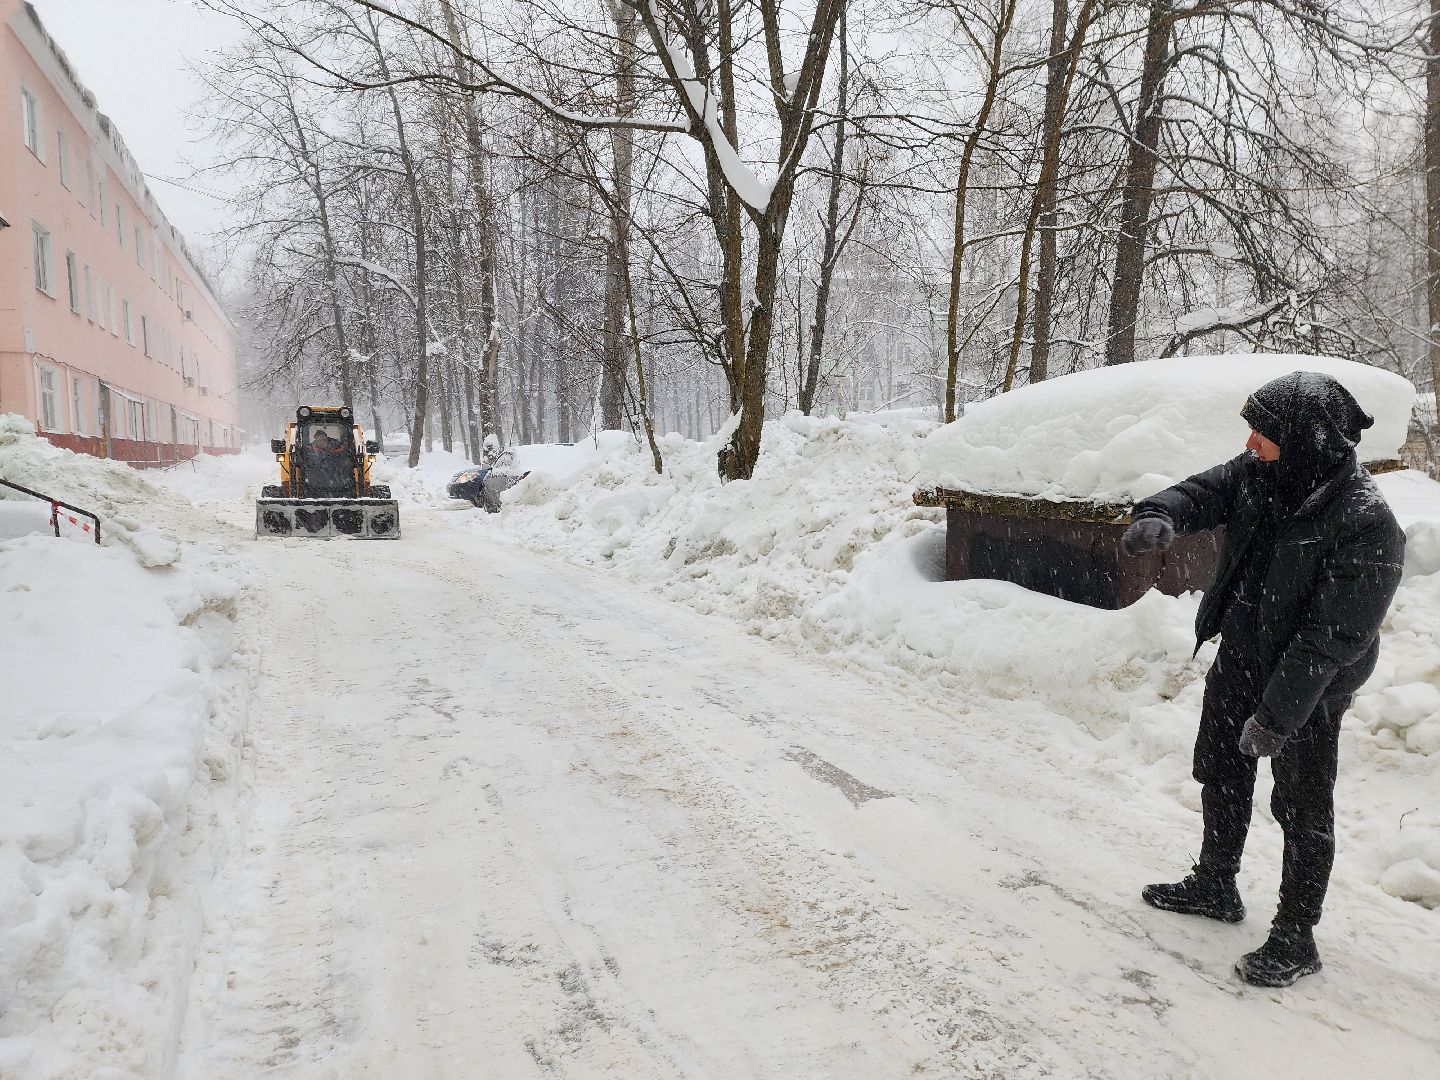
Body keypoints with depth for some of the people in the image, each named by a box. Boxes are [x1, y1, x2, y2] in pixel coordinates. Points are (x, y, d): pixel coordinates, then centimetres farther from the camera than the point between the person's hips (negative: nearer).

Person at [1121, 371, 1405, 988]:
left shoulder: (1366, 526, -28)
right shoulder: (1261, 472, -8)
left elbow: (1335, 635, -28)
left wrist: (1277, 714, -28)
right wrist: (1162, 516, -33)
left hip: (1307, 687, -7)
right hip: (1238, 660, 8)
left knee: (1303, 810, 8)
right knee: (1220, 775, 22)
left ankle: (1295, 938, 26)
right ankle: (1214, 886, 44)